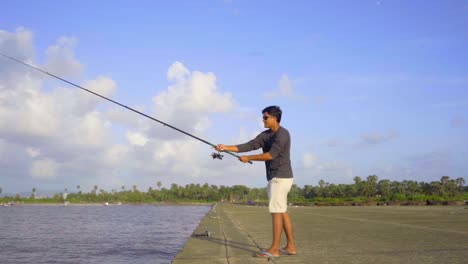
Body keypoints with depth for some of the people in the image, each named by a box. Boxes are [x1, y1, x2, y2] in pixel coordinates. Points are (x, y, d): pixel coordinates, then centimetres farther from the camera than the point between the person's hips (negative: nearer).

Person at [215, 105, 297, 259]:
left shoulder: (282, 134, -12)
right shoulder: (266, 135, 13)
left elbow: (270, 155, -19)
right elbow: (248, 146, 4)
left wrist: (248, 158, -12)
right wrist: (226, 148, -6)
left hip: (280, 177, -9)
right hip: (276, 177, 9)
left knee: (276, 212, -10)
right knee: (282, 212, 10)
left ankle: (274, 250, -9)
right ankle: (290, 246, 15)